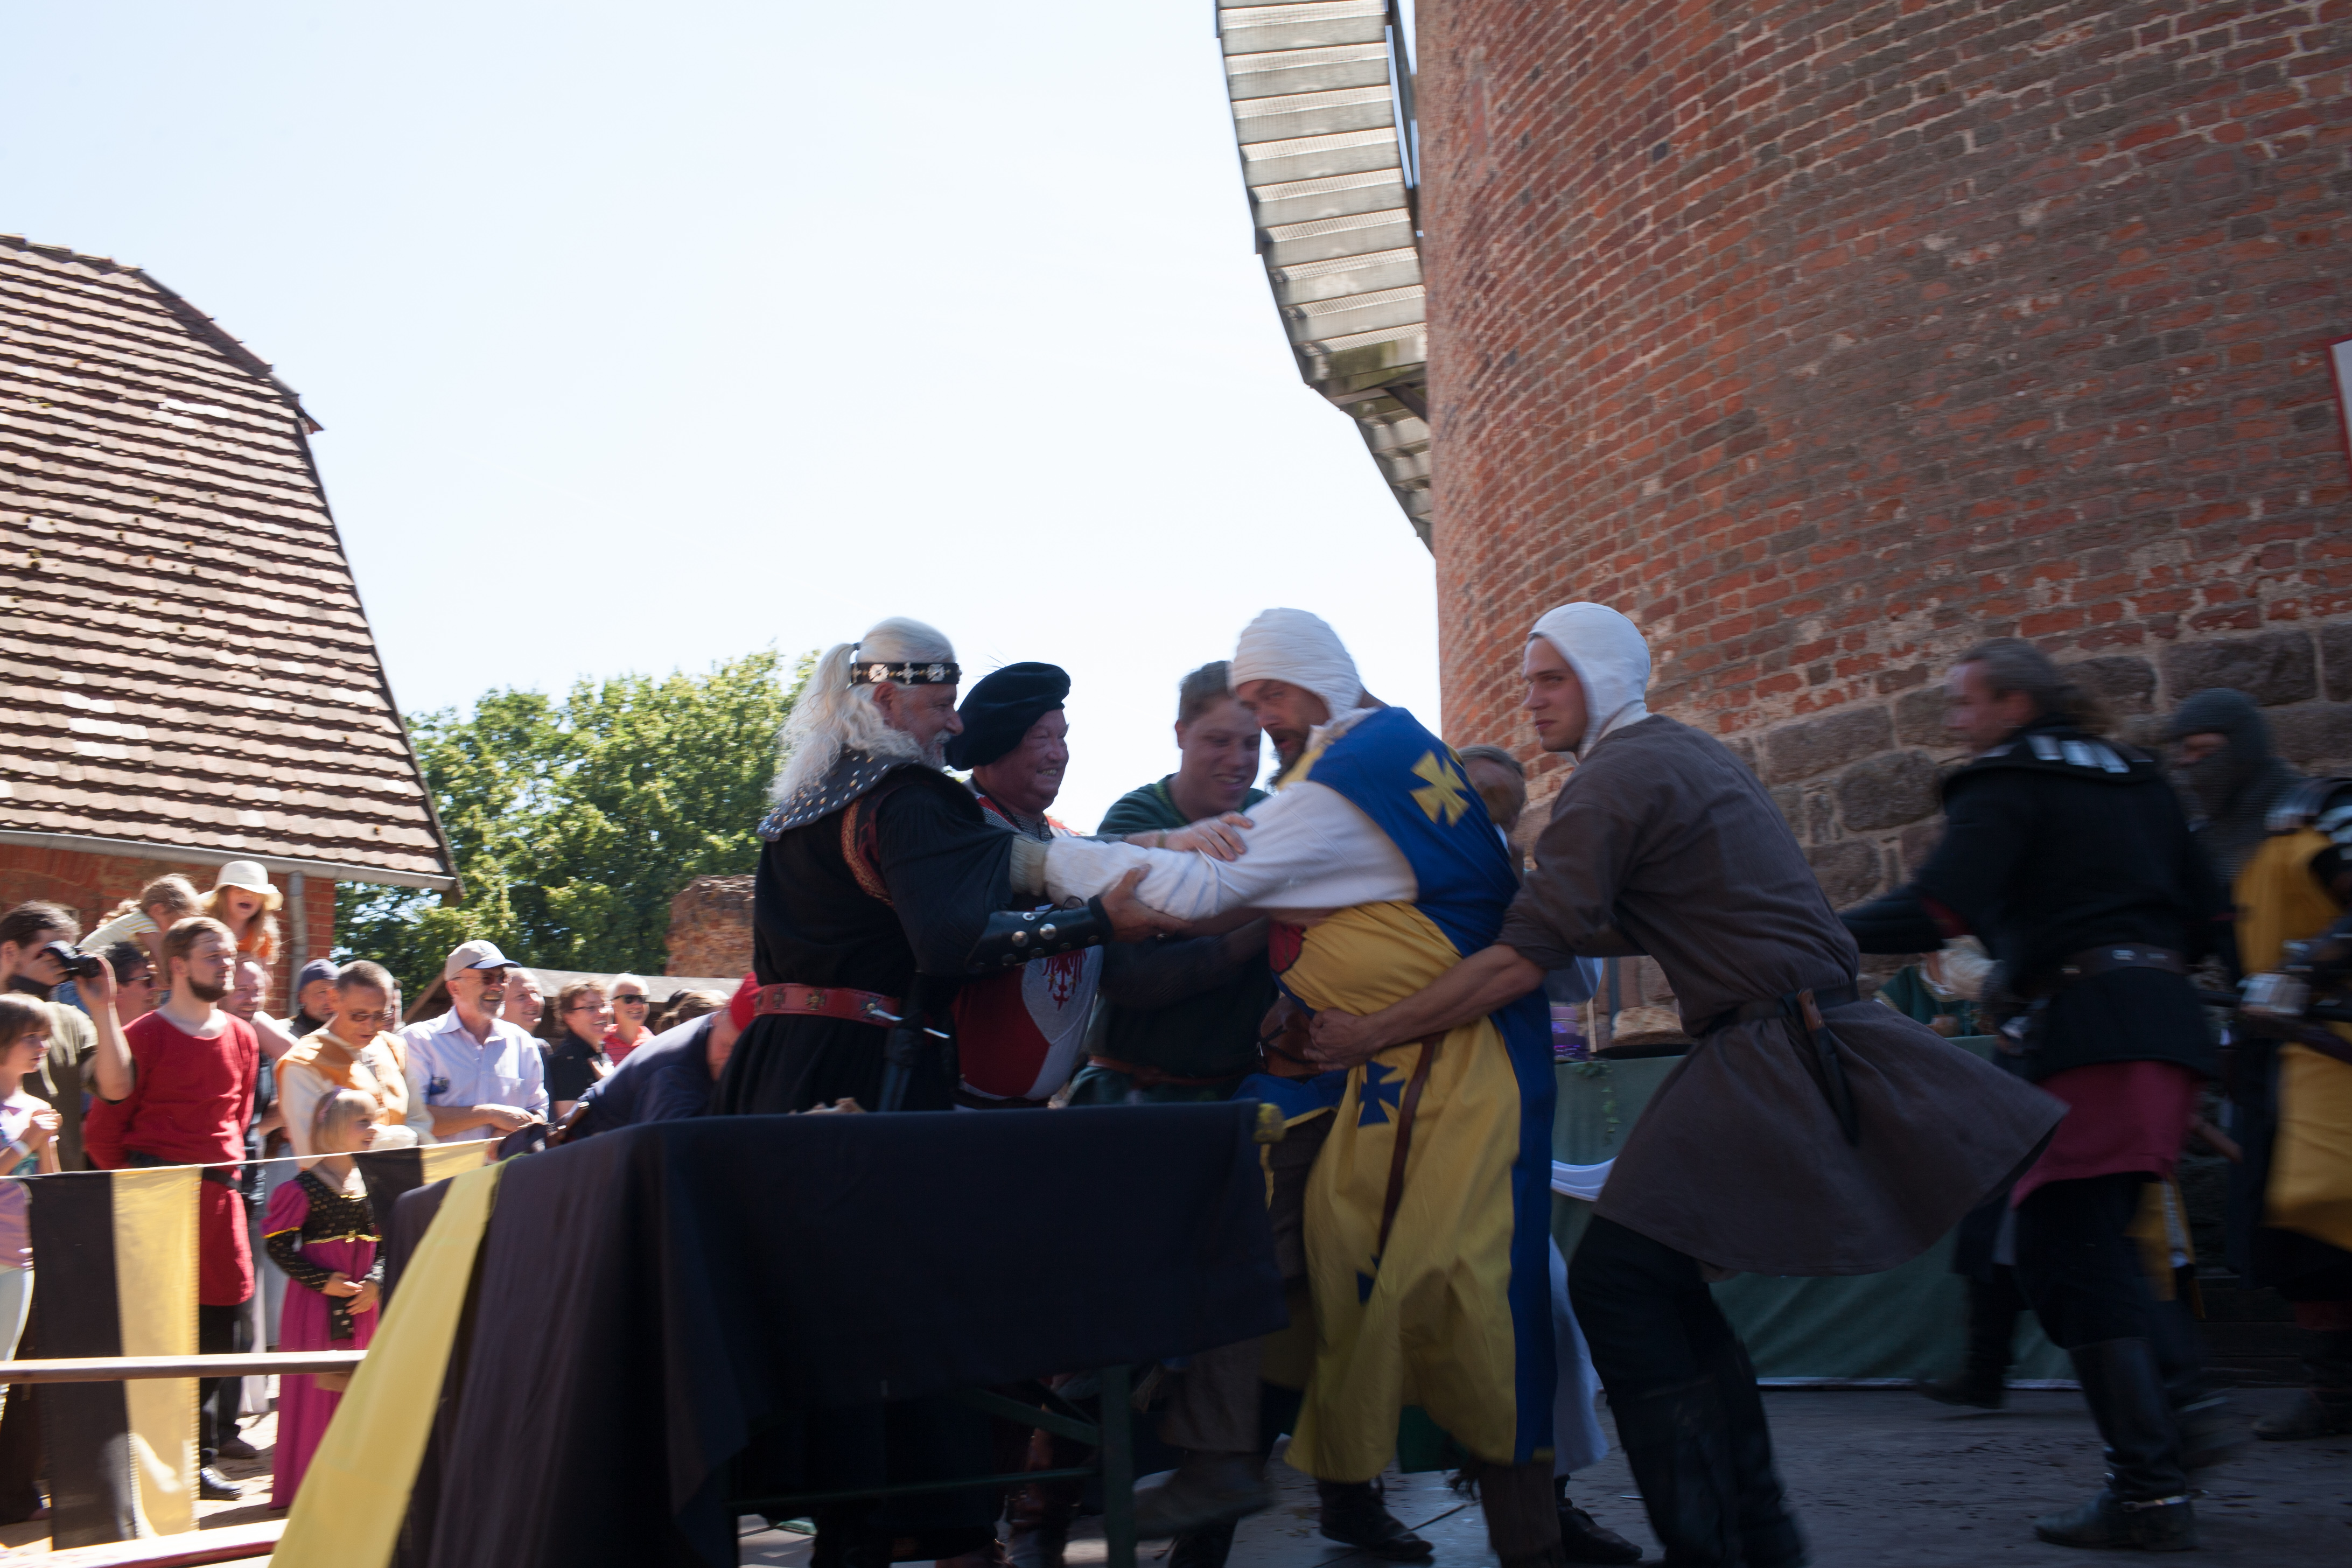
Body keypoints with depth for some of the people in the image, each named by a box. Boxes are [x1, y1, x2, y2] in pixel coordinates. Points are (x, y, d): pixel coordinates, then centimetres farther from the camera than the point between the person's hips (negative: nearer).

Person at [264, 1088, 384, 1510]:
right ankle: (305, 1486, 9)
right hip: (316, 1307, -5)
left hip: (363, 1304, 5)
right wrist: (324, 1281, -15)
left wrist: (376, 1283, -5)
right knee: (317, 1390, -1)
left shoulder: (371, 1187, 7)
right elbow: (278, 1244, -12)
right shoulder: (305, 1189, -11)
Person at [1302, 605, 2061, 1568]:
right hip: (1812, 1038, 10)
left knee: (1615, 1278, -11)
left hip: (1769, 1054, -10)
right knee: (1661, 1282, 14)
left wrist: (1369, 1034, -13)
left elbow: (1523, 963, -17)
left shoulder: (1612, 778, -11)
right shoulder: (1688, 753, 19)